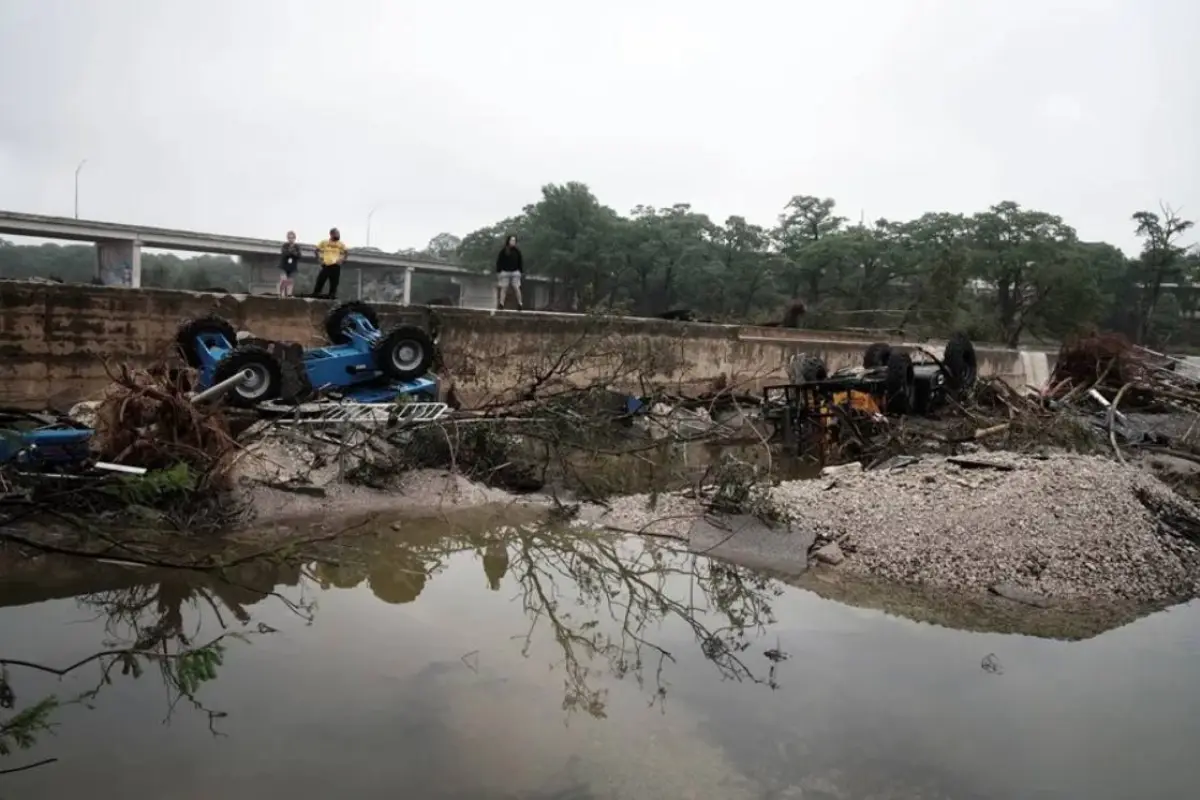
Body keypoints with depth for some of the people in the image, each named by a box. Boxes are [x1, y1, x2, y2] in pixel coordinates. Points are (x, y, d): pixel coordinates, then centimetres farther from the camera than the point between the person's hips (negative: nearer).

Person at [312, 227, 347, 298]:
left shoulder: (341, 244, 4)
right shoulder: (324, 242, 4)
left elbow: (345, 254, 13)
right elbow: (317, 250, 16)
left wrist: (342, 260, -4)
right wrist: (319, 259, 5)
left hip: (335, 266, 0)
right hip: (326, 265, 0)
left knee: (334, 283, -1)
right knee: (320, 281, -1)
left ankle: (332, 297, 4)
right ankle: (314, 296, 5)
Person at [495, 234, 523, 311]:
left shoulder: (517, 251, 4)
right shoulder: (503, 250, -2)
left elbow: (520, 262, 9)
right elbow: (499, 261, 0)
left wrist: (521, 271, 6)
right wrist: (498, 271, -4)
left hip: (515, 272, 1)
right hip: (505, 272, -1)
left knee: (516, 288, -4)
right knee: (503, 288, 0)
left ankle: (520, 304, -2)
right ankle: (501, 304, -1)